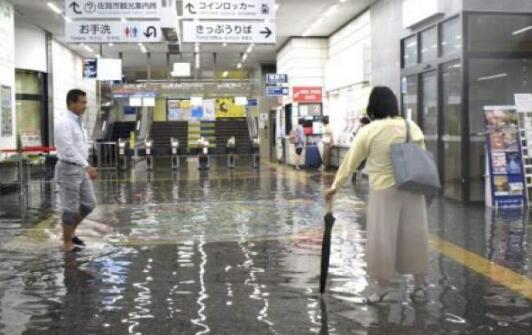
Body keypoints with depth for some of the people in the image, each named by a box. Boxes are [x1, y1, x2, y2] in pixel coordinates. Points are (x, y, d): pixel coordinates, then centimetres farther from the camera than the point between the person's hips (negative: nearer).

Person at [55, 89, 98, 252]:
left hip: (80, 169, 9)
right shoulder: (64, 123, -17)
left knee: (89, 204, 12)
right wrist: (88, 167, -28)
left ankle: (70, 232, 29)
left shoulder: (78, 122, 11)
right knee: (70, 208, 2)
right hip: (68, 169, -9)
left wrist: (87, 167, 16)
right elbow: (69, 149, -25)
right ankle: (68, 243, 16)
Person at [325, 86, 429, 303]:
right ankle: (420, 285, 19)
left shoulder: (369, 131, -7)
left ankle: (383, 288, 12)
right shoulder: (412, 127, 3)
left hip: (384, 191, -4)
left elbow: (350, 162, -1)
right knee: (414, 235, 10)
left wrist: (335, 187, 8)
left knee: (382, 238, 4)